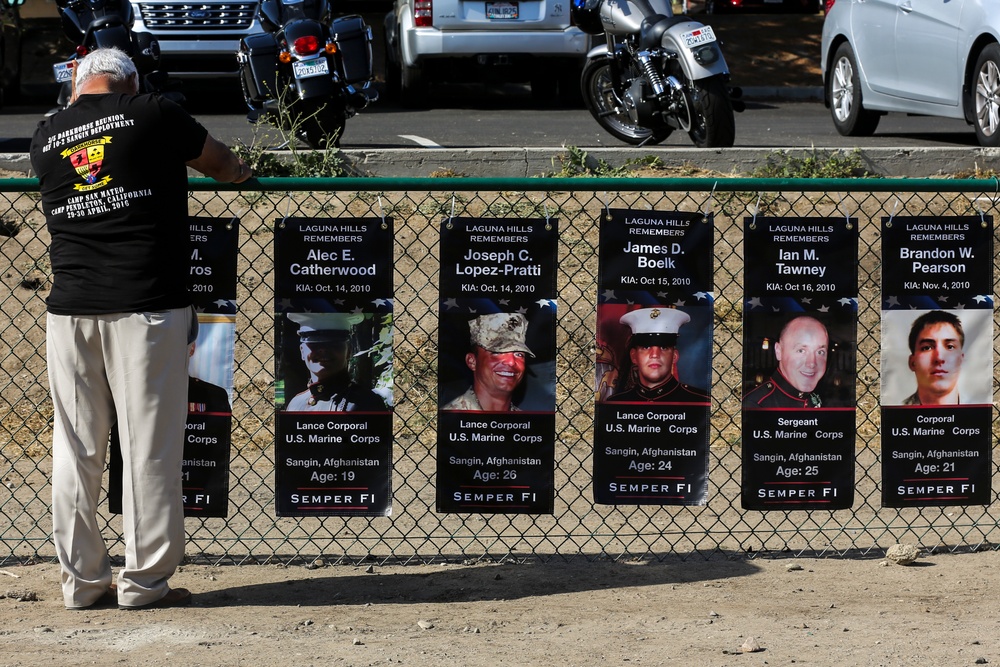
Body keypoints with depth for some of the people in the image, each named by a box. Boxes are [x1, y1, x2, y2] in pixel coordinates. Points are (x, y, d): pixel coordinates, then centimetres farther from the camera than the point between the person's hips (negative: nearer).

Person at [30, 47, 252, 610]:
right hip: (147, 308, -4)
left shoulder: (45, 138, 10)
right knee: (150, 446, 2)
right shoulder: (153, 115, -1)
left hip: (70, 308, 4)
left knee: (76, 448, 9)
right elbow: (221, 163, 14)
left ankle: (83, 580, 12)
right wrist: (238, 172, 39)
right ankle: (145, 580, 5)